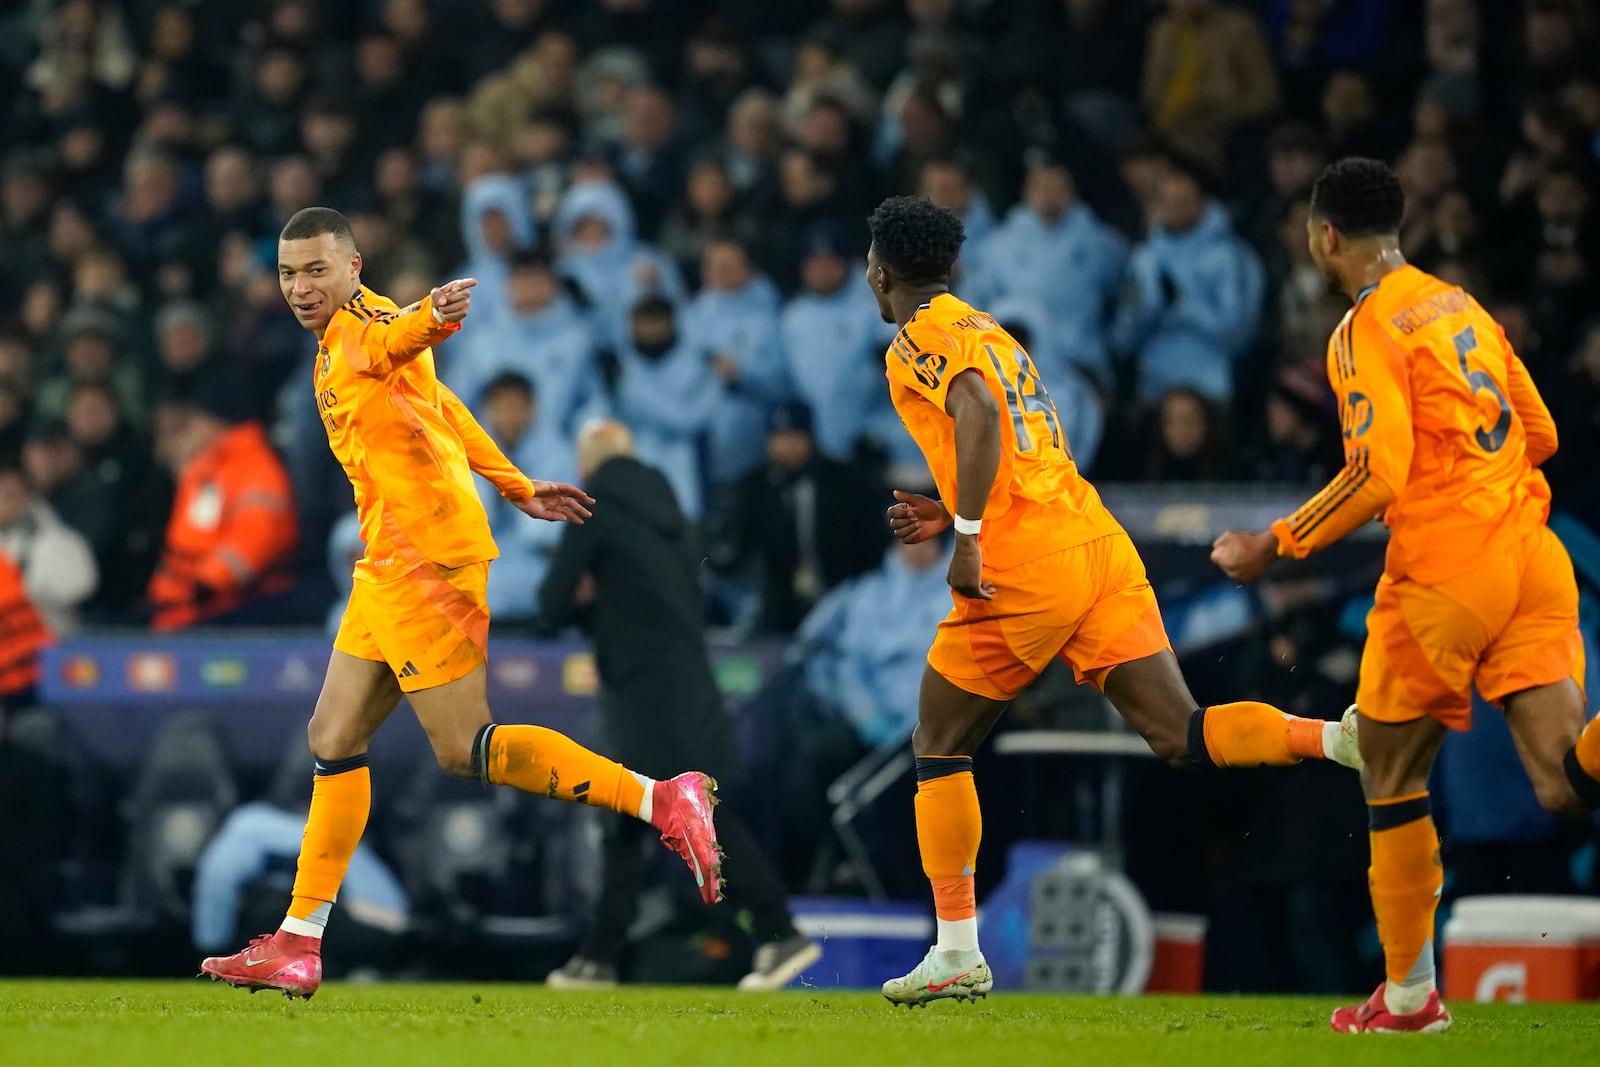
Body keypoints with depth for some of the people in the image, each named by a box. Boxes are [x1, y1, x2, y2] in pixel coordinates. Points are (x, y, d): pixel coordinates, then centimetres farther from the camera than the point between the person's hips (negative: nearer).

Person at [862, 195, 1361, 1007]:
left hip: (1024, 574, -7)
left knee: (939, 749, 10)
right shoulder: (989, 333, 25)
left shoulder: (919, 342, -1)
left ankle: (957, 955, 9)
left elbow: (980, 415, -23)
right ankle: (1343, 739, -26)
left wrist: (967, 537, -24)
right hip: (1099, 546, 7)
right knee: (1182, 739, -3)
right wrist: (950, 516, 31)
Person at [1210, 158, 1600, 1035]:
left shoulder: (1367, 330, -7)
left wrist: (1274, 546, -7)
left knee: (1391, 776, 13)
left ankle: (1410, 992, 19)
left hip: (1442, 571, -6)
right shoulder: (1459, 306, 18)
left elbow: (1377, 474, -17)